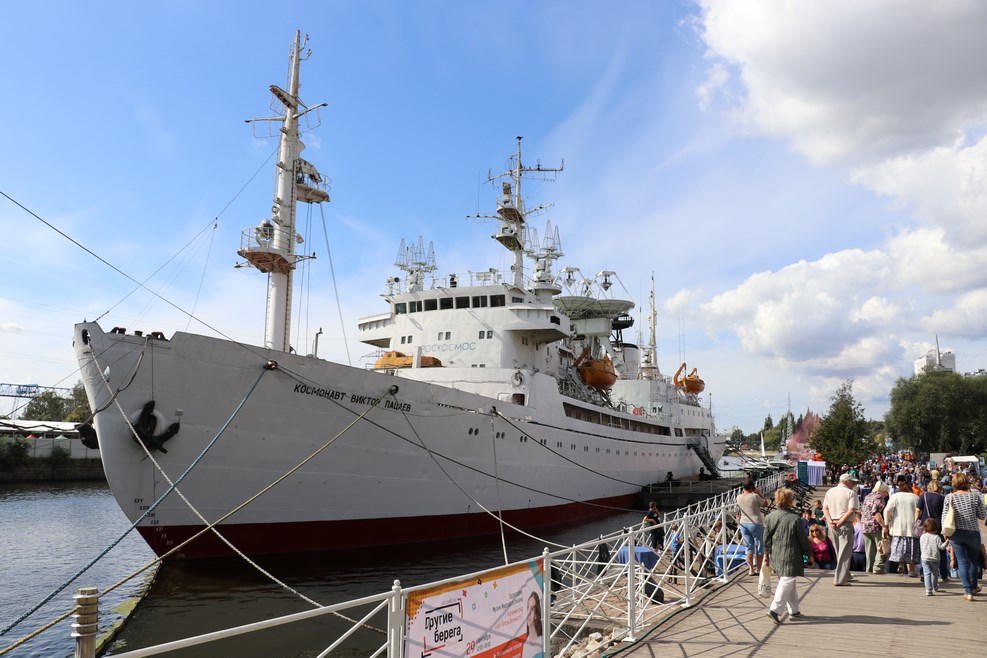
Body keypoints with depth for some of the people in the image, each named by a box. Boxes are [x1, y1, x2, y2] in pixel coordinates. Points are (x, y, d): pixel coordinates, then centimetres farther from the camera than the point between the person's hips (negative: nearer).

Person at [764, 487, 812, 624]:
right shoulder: (795, 519, -14)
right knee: (787, 583, -3)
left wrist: (767, 553, 17)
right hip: (790, 557, -6)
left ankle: (794, 611, 26)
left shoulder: (770, 517, 2)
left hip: (775, 556, 6)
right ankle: (775, 609, -13)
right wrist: (809, 553, 8)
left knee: (790, 584, 19)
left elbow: (766, 537, 7)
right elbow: (803, 539, -6)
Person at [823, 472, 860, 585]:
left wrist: (831, 521, -4)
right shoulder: (851, 493, -6)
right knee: (844, 553, -1)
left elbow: (825, 508, 6)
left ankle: (846, 575, 28)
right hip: (846, 525, -6)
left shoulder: (829, 492, 12)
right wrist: (840, 522, -14)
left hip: (832, 525, 6)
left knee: (839, 552, 18)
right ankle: (840, 579, -3)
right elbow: (851, 510, -16)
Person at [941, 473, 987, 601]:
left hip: (955, 534, -1)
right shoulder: (975, 496, -5)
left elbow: (944, 518, -4)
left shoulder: (949, 497, -4)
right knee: (973, 560, 20)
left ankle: (968, 591, -1)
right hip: (973, 533, 1)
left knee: (962, 562, 4)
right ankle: (973, 586, 36)